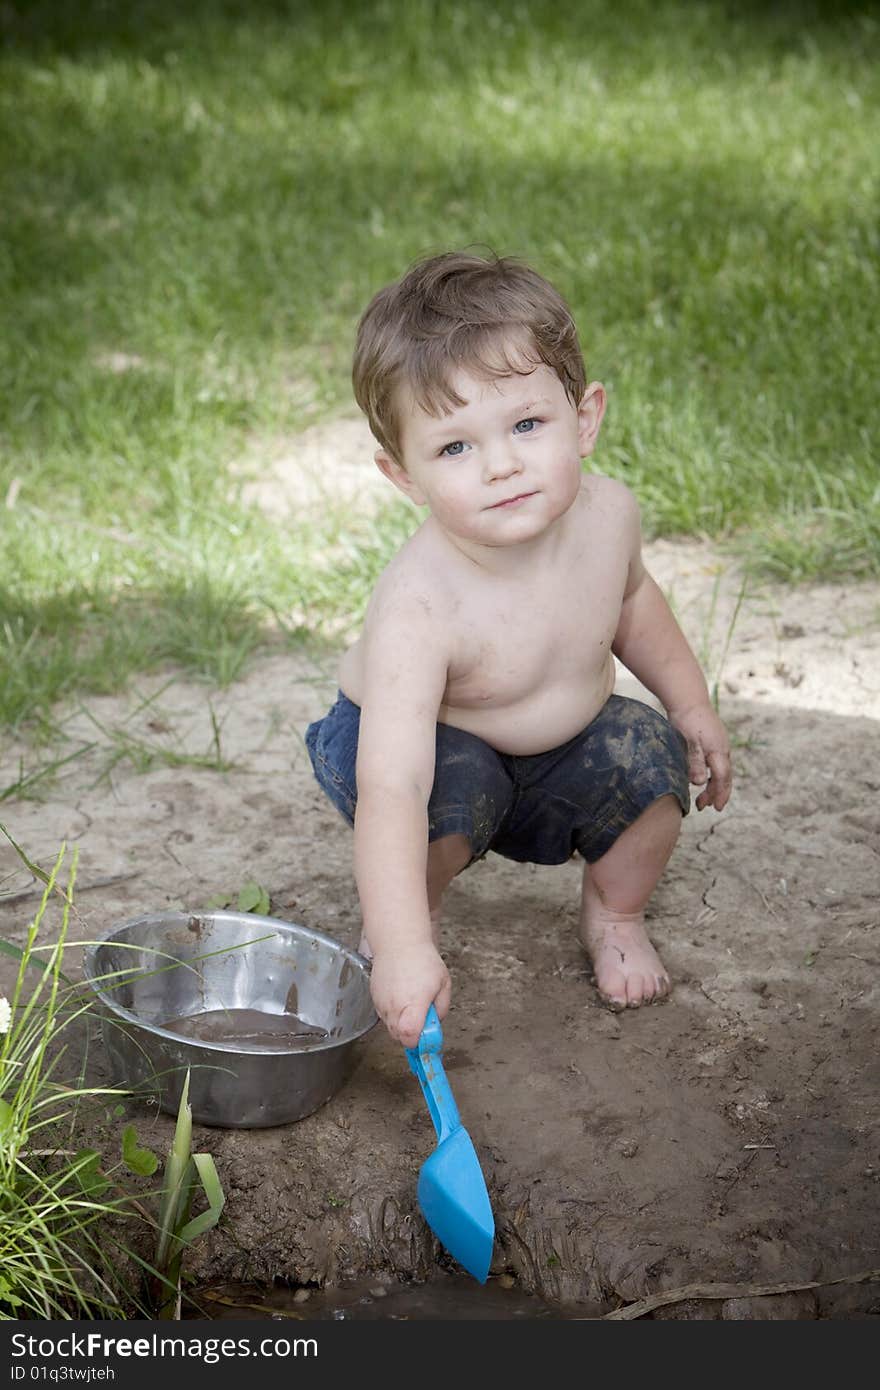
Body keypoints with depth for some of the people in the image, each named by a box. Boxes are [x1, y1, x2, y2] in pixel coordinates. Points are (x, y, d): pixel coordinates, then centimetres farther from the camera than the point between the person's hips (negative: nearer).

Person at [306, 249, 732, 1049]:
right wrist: (403, 947, -52)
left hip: (566, 746, 5)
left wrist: (691, 706, 10)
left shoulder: (607, 514, -22)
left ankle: (615, 915, 11)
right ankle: (426, 908, 1)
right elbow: (391, 788, -46)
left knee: (653, 760, -20)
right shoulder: (418, 609, -41)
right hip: (430, 742, -4)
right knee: (454, 790, -34)